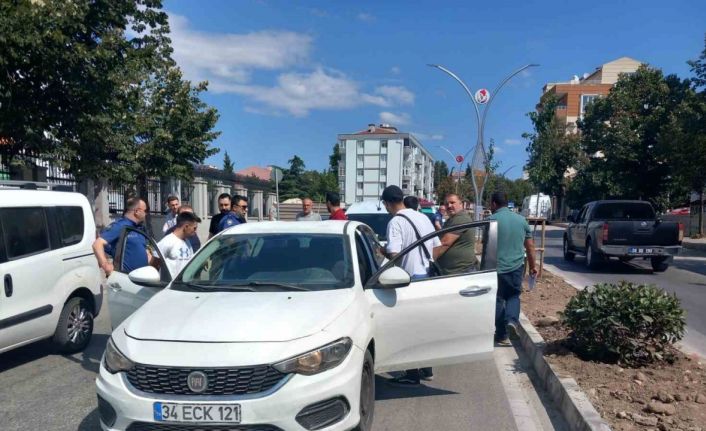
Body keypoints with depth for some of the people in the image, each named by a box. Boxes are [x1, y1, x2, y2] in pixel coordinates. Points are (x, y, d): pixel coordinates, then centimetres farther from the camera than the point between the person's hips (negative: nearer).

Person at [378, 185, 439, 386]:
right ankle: (426, 369, 26)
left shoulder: (396, 222, -14)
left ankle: (413, 374, 7)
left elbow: (393, 254, -23)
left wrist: (382, 250, -4)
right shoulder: (423, 217, 10)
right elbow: (437, 246, 12)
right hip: (427, 275, 8)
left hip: (411, 278, -8)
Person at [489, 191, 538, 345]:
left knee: (498, 299, 9)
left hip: (497, 266, -3)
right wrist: (533, 265, 17)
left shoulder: (491, 220, -7)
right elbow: (530, 245, 9)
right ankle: (512, 320, -7)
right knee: (514, 295, 19)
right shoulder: (521, 219, 6)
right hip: (517, 266, 3)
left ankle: (501, 335, 14)